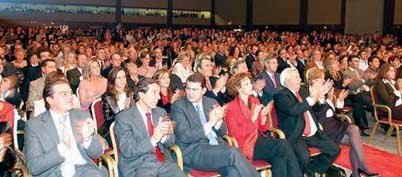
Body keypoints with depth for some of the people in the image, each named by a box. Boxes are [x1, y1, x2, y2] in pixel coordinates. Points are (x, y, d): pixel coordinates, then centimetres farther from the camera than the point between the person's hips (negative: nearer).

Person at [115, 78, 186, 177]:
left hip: (163, 161, 5)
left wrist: (166, 134, -12)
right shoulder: (124, 117, -6)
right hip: (138, 165, -4)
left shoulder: (161, 112, 11)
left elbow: (170, 142, 12)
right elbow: (127, 151, -13)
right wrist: (153, 139, -26)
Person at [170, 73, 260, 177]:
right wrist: (209, 124, -16)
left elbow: (222, 132, 15)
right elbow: (184, 136, -11)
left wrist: (219, 120, -7)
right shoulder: (178, 106, -1)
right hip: (193, 151, -4)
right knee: (233, 153, -28)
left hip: (216, 145, 5)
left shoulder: (212, 102, 15)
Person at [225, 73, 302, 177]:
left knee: (280, 158, -26)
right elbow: (236, 135, -14)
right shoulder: (230, 108, -5)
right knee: (283, 145, -24)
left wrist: (263, 117, -7)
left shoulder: (255, 101, 13)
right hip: (245, 147, -6)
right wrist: (252, 119, -21)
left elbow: (263, 129, 15)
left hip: (259, 140, 6)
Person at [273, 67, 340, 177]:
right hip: (296, 136, -8)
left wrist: (319, 95, 9)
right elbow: (293, 110, -26)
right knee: (304, 157, -31)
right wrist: (311, 99, -21)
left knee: (334, 150, 2)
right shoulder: (281, 95, -8)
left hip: (313, 134, 8)